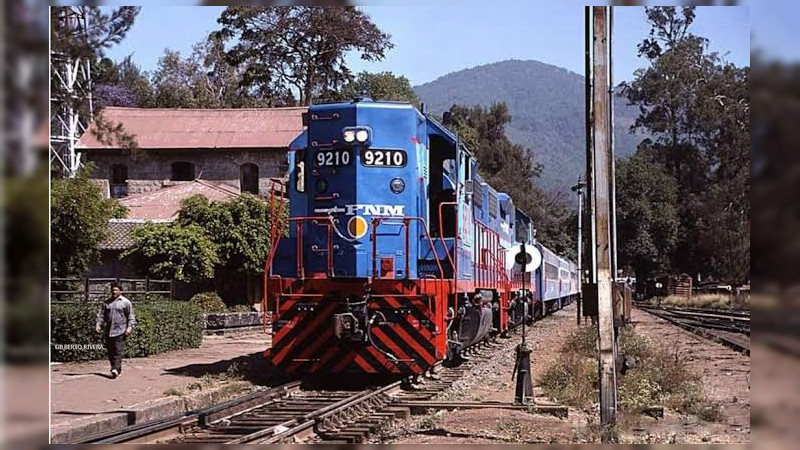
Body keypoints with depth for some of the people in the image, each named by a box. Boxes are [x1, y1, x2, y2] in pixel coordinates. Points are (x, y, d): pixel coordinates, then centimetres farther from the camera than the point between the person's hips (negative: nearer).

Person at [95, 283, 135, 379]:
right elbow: (101, 314, 13)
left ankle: (116, 369, -19)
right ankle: (114, 369, 15)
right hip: (108, 331, 5)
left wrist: (130, 327, -9)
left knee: (118, 351, -12)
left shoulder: (126, 302, 4)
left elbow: (131, 316, 3)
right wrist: (98, 324, -2)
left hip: (120, 331, -4)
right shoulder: (106, 303, 15)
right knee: (110, 352, 6)